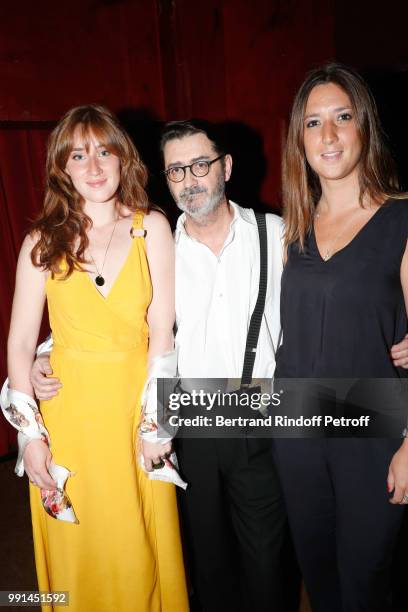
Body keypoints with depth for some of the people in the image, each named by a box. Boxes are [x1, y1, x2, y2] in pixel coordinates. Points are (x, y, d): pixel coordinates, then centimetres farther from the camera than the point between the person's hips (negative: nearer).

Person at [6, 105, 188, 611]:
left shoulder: (152, 228, -3)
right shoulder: (43, 241, -2)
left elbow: (162, 330, -7)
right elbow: (20, 344, -2)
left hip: (137, 402, 0)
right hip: (68, 408, 1)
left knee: (143, 547, 15)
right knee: (78, 549, 16)